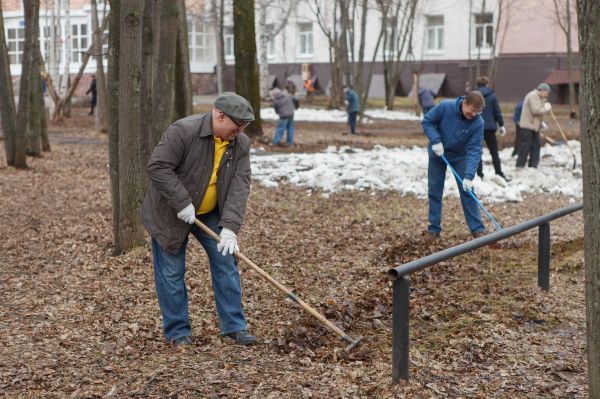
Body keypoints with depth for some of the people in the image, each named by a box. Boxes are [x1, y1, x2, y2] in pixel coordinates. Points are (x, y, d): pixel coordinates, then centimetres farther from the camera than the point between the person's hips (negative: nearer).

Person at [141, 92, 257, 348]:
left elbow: (239, 185, -14)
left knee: (225, 262, 1)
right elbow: (158, 167, -27)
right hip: (170, 213, -5)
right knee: (171, 272, 0)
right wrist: (182, 203, -28)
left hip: (211, 214, 5)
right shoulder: (183, 131, -26)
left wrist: (230, 226, -25)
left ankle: (234, 326, 9)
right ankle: (178, 332, 11)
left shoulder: (241, 144, -8)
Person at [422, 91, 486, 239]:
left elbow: (475, 150, -28)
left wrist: (469, 176, -35)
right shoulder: (445, 107, -27)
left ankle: (477, 228, 3)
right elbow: (427, 122, -13)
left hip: (460, 157, 0)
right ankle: (434, 228, 14)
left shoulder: (478, 122, -26)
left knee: (467, 191, -4)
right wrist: (435, 141, -27)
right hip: (437, 154, 0)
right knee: (435, 191, 5)